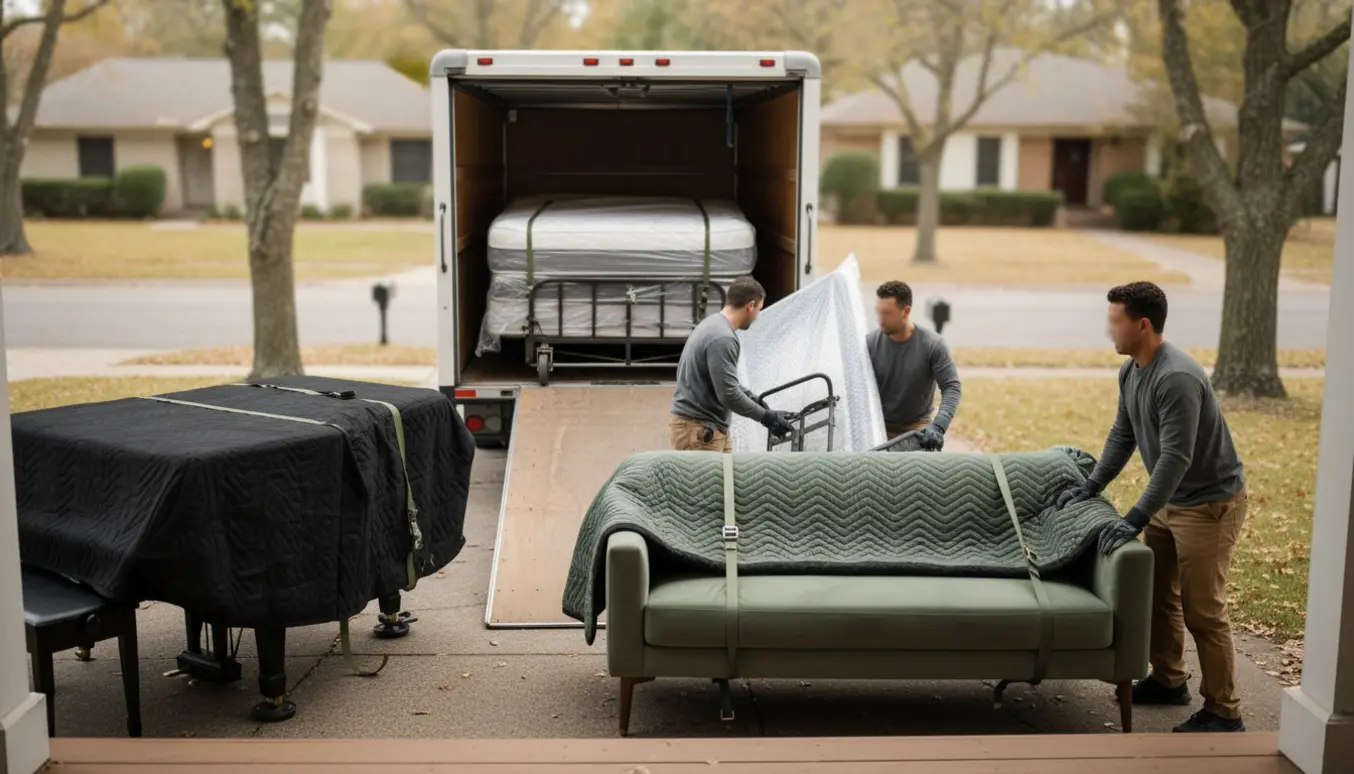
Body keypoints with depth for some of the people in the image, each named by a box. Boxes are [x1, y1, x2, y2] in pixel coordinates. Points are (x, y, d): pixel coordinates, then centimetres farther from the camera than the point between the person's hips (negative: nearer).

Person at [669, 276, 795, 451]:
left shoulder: (713, 325, 13)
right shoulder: (721, 338, -21)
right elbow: (728, 394, -23)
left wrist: (753, 398, 21)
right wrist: (767, 417, -14)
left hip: (708, 427, 11)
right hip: (698, 430, -11)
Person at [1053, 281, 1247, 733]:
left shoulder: (1177, 378, -29)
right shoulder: (1131, 371, 2)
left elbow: (1175, 458, -33)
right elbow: (1122, 435, 13)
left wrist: (1135, 520, -36)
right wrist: (1092, 485, 6)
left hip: (1210, 502, -9)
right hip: (1168, 500, 9)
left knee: (1202, 610, -6)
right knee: (1157, 592, 16)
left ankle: (1224, 713, 4)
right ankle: (1168, 680, 32)